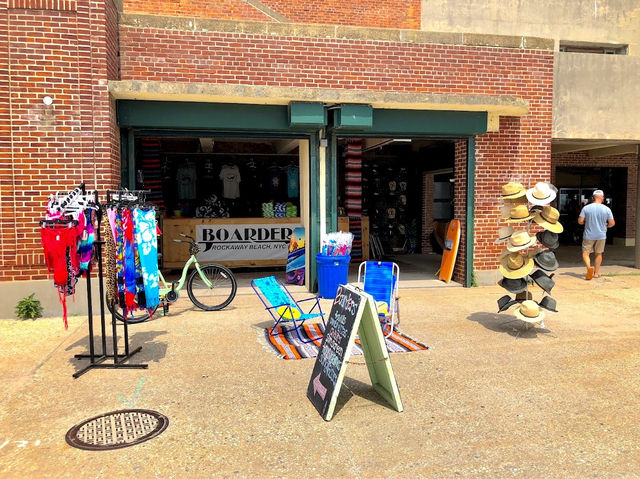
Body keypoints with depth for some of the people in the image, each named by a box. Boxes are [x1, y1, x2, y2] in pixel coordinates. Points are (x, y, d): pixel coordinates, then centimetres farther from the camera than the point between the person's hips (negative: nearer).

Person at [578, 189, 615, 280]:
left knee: (585, 253, 5)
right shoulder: (606, 209, -5)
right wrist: (606, 225, 18)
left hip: (589, 235, -2)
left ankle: (589, 267, -20)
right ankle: (596, 273, 19)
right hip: (601, 235, 2)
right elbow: (612, 223, -3)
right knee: (598, 254, 14)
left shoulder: (586, 208, -8)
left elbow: (580, 221, -8)